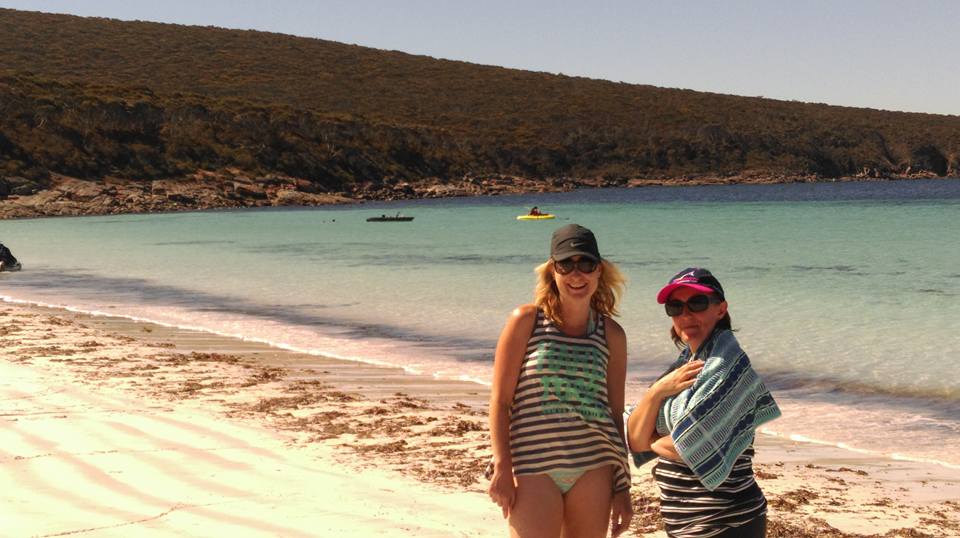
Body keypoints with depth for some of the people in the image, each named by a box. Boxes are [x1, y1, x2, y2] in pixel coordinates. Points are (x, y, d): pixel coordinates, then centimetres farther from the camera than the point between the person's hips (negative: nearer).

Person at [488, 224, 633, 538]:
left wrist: (622, 487, 10)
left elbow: (615, 413, 11)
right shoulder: (526, 321, 0)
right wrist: (502, 467, -9)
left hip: (594, 469, 3)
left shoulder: (611, 335, 8)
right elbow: (500, 399, -2)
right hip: (534, 468, -3)